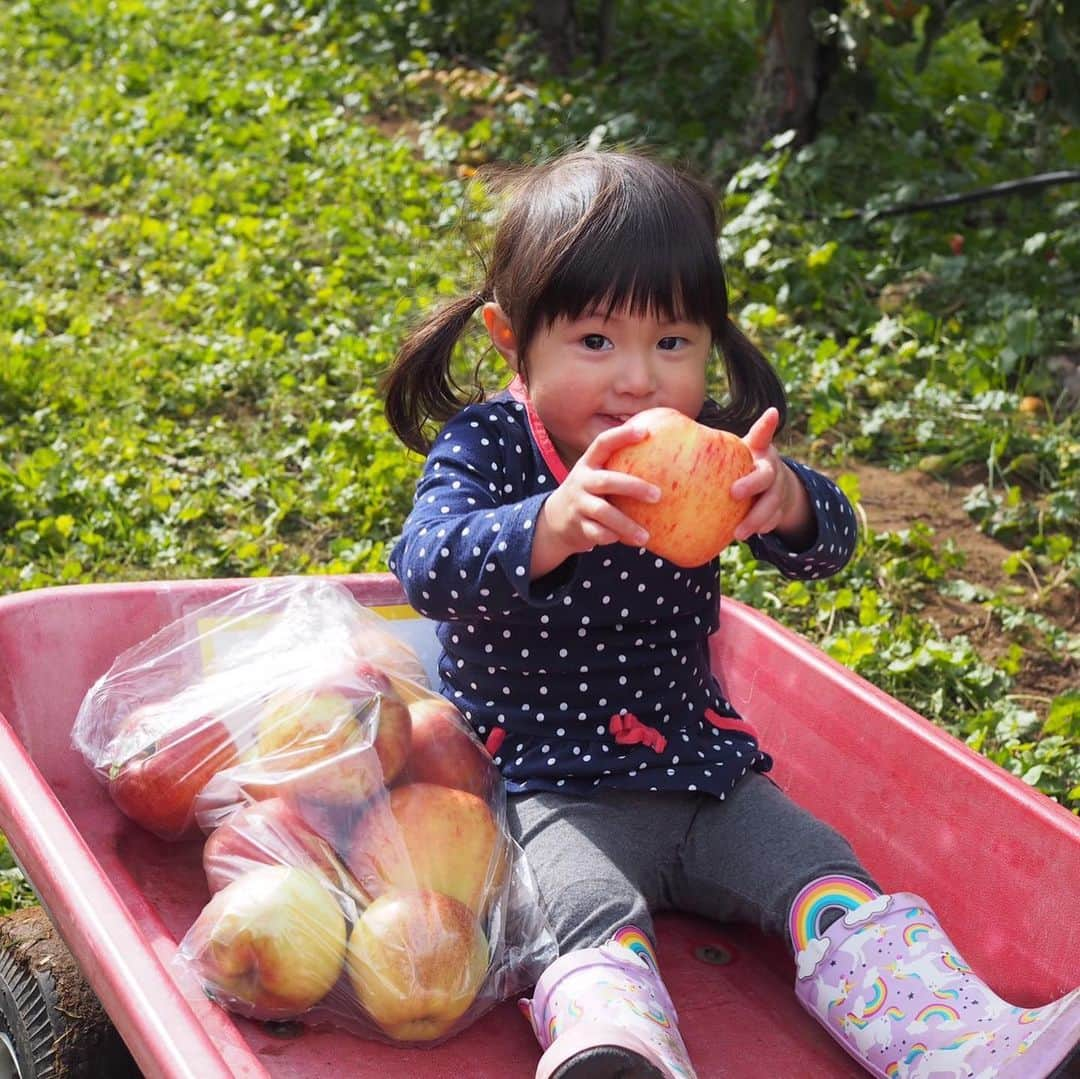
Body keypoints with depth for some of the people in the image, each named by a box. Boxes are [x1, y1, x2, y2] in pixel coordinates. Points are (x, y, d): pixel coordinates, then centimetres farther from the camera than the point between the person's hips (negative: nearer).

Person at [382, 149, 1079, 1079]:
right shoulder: (485, 447, -7)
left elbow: (829, 542, -9)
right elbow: (429, 569, -26)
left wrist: (784, 499, -37)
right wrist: (553, 524, -47)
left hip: (698, 760, 5)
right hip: (546, 782, -5)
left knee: (831, 887, -12)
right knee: (592, 916, -32)